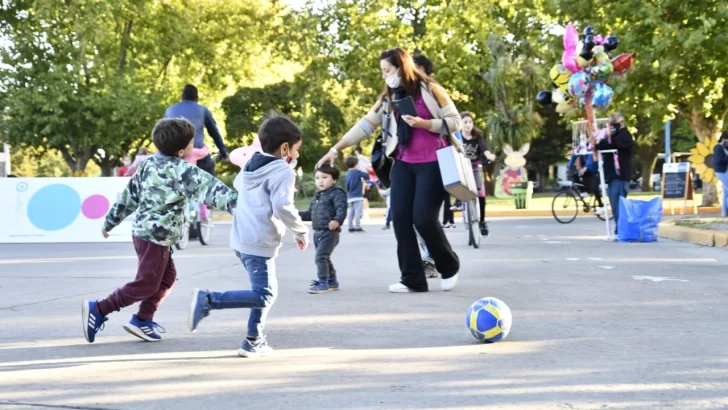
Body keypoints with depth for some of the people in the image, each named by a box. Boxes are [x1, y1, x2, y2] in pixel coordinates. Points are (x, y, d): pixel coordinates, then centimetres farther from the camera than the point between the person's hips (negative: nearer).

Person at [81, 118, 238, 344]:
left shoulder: (148, 164, 9)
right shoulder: (183, 171, -15)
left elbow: (129, 195, 14)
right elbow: (208, 188, -27)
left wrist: (110, 221, 21)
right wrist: (236, 203, -35)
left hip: (143, 231, 9)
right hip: (156, 236, -9)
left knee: (167, 277, 18)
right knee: (146, 285, 1)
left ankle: (142, 320, 20)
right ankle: (98, 310, 4)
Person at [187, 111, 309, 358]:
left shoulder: (250, 165, 13)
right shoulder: (282, 172, -12)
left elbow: (237, 184, 32)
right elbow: (283, 207, -23)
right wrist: (301, 232, -10)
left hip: (241, 238, 9)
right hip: (260, 243, -9)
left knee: (267, 291, 19)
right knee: (263, 296, -5)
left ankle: (254, 342, 19)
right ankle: (208, 300, -13)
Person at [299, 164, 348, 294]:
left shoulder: (337, 194, -10)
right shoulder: (317, 196, 18)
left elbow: (342, 210, -23)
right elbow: (310, 214, 25)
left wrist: (337, 220, -41)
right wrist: (298, 214, 13)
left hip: (330, 232, -10)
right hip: (318, 232, 10)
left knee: (320, 256, -15)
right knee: (324, 258, 17)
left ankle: (323, 283, -10)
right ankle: (332, 281, 30)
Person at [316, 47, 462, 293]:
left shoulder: (429, 90, -6)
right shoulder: (388, 98, 11)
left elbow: (454, 121, -6)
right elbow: (365, 125, 10)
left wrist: (424, 124, -19)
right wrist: (336, 149, 6)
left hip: (432, 164, -6)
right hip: (404, 164, 6)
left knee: (423, 218, -11)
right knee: (400, 218, -2)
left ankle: (450, 268, 14)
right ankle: (412, 279, 7)